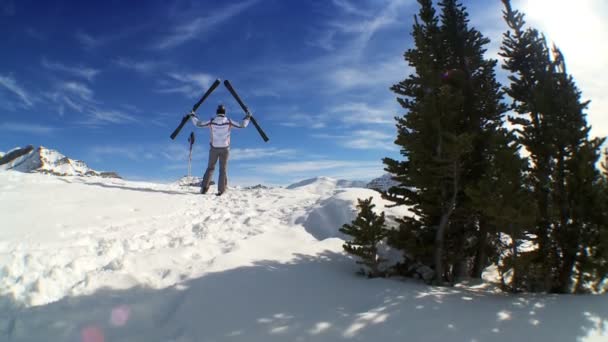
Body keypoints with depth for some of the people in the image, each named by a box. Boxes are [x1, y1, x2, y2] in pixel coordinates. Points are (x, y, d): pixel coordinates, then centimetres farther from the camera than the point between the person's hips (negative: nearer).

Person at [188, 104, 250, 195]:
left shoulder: (211, 122, -6)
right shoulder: (229, 122, -7)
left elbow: (198, 123, 4)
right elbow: (242, 125, 0)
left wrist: (193, 116, 21)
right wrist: (247, 117, 16)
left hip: (214, 148, 1)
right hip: (225, 148, 0)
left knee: (210, 168, 12)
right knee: (223, 169, 7)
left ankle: (204, 187, -1)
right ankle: (221, 190, 2)